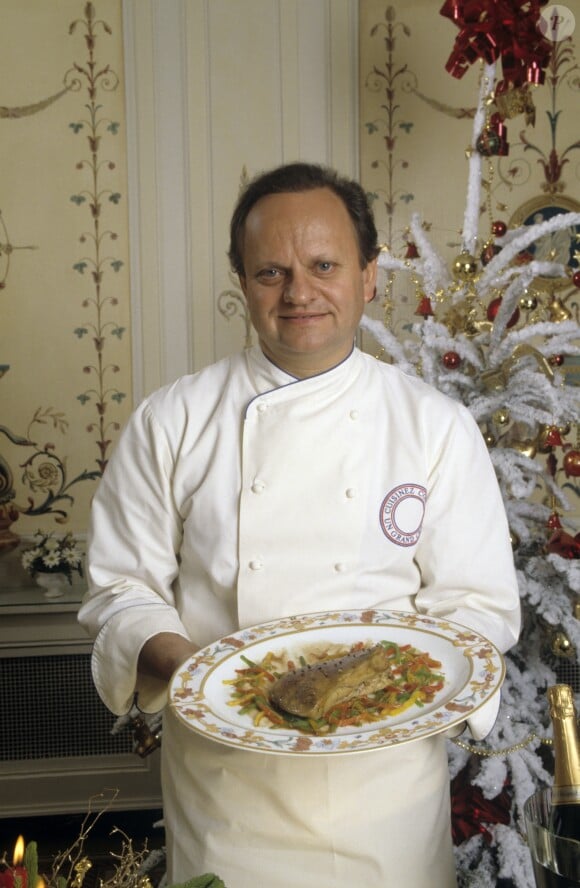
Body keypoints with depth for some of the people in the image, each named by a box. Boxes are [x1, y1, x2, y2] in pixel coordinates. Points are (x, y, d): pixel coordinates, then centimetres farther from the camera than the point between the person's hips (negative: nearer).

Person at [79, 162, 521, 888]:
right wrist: (184, 665, -20)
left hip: (386, 771, 1)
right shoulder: (171, 422, -4)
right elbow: (122, 589, -1)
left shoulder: (438, 427, -3)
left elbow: (478, 607, -3)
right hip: (220, 774, 0)